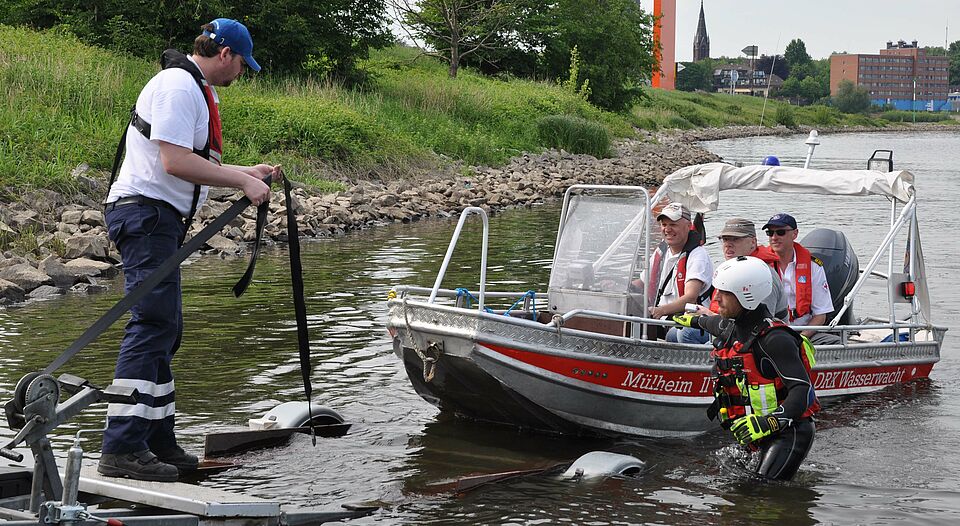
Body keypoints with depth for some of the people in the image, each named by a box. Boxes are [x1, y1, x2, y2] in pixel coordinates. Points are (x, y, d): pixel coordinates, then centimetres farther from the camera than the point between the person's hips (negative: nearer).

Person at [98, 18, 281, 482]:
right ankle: (122, 449, -20)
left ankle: (157, 442, 20)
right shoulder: (178, 86, -13)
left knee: (163, 330, 13)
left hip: (159, 220, 11)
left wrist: (247, 172, 22)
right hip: (146, 213, -11)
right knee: (153, 325, -16)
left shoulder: (195, 90, 21)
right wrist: (242, 182, -17)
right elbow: (175, 162, -22)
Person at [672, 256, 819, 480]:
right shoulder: (732, 328, 8)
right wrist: (695, 320, 57)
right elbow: (718, 324, 36)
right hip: (762, 436, 9)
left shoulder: (774, 339, -20)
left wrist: (768, 423, -37)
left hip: (789, 431, -9)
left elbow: (803, 390, -25)